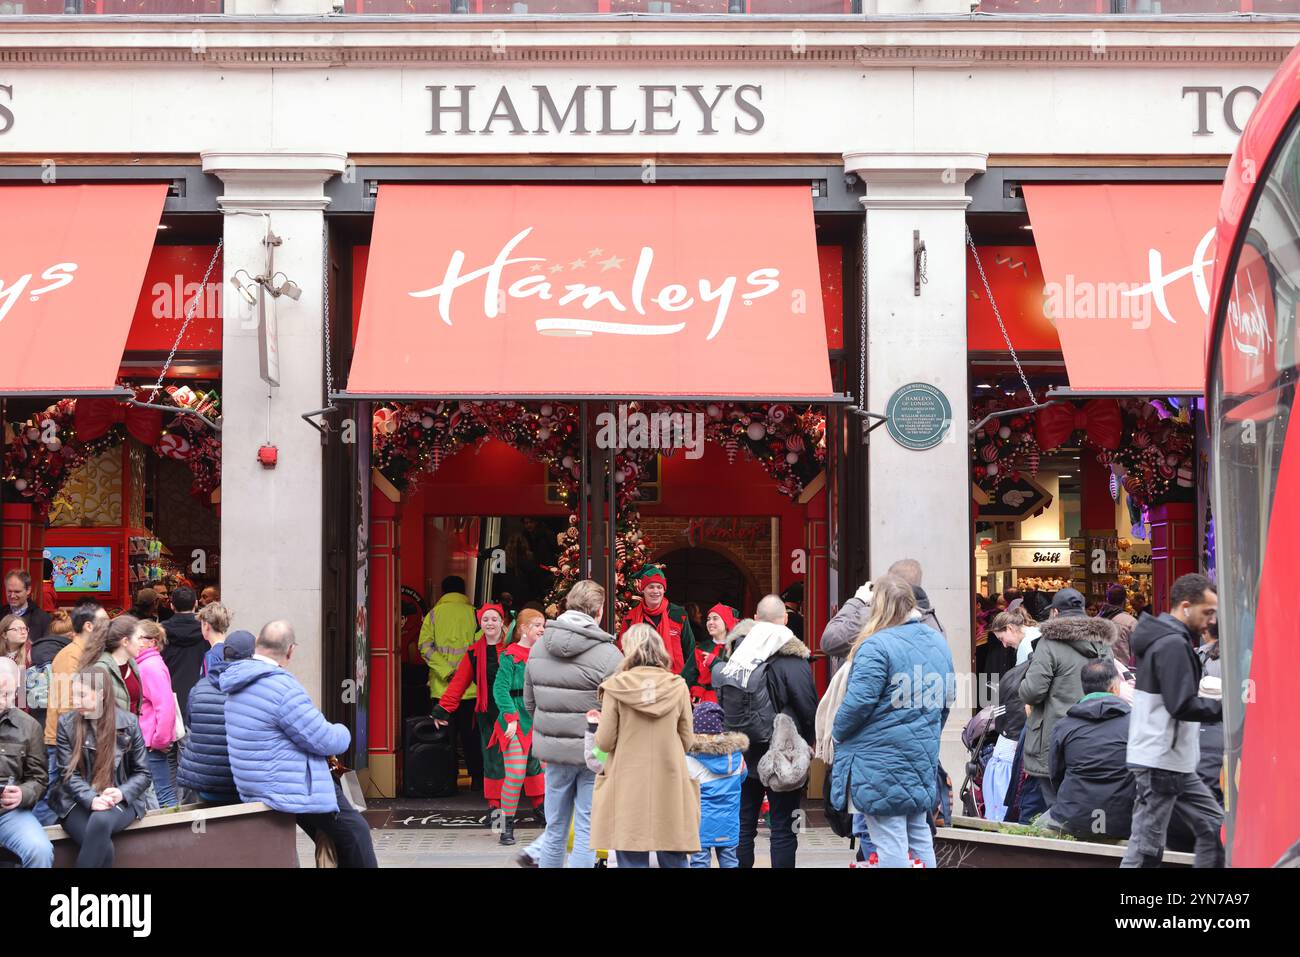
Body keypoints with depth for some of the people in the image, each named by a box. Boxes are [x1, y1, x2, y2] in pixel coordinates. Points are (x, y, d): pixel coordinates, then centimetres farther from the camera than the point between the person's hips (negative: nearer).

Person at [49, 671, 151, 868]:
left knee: (101, 820, -36)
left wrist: (122, 793, -17)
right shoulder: (67, 723, 1)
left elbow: (142, 773, 4)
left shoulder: (129, 723, 0)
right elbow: (69, 774, -3)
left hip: (119, 801, 0)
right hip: (78, 802, 0)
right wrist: (92, 799, -21)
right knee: (103, 847, -31)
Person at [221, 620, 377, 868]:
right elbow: (326, 741, -19)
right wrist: (343, 732, 4)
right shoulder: (282, 688, -23)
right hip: (296, 791, -10)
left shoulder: (237, 684, 7)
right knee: (355, 831, 3)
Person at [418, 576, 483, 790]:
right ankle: (477, 778, 4)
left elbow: (425, 646, -7)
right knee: (470, 734, 5)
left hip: (442, 689, 1)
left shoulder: (433, 614, 5)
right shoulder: (473, 613, 2)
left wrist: (446, 671, -11)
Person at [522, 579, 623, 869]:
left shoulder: (538, 648, 3)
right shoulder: (608, 654, -15)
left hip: (553, 749, 5)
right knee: (587, 832, 3)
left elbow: (529, 702, 12)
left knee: (555, 829, 16)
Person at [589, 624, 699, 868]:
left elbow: (604, 742, -6)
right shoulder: (678, 686, -2)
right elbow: (687, 741, 4)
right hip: (669, 785, 2)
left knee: (633, 859, 3)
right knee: (673, 859, 9)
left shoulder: (616, 686, -8)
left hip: (628, 785, -2)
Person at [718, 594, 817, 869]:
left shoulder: (737, 653, 0)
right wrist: (805, 742, 4)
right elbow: (809, 709, -14)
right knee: (783, 827, 2)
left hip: (744, 754, 5)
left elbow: (723, 701, 2)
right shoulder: (791, 660, -16)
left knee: (744, 823, 14)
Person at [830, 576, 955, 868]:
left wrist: (838, 731, -3)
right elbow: (947, 698, 17)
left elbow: (858, 701, -20)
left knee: (890, 842, -4)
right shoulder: (938, 642, 10)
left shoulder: (877, 646, -17)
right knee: (919, 836, 16)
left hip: (880, 760, -8)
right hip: (922, 756, 8)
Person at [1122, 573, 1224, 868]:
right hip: (1160, 762, -10)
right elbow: (1183, 705, -23)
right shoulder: (1173, 644, -16)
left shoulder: (1161, 638, 16)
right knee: (1146, 846, -6)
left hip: (1177, 764, 10)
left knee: (1213, 827, 11)